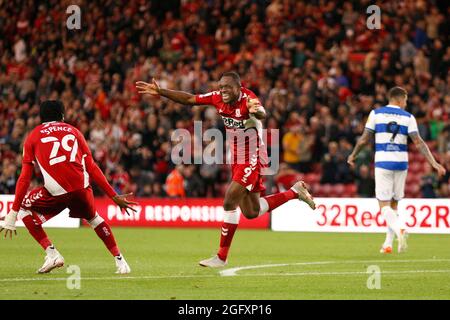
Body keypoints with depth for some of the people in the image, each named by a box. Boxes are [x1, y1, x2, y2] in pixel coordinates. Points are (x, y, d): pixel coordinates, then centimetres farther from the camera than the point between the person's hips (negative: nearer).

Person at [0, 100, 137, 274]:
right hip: (81, 186, 3)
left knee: (24, 207, 22)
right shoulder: (73, 131, 22)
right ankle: (120, 261, 27)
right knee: (92, 217, 32)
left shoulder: (33, 136, 16)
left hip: (56, 191, -3)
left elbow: (25, 178, 9)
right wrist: (114, 196, 17)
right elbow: (92, 168, 15)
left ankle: (52, 253, 8)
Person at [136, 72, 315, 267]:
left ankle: (222, 257, -6)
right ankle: (295, 192, 32)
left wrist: (256, 111, -69)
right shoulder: (218, 98, -4)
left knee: (230, 202, -15)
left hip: (251, 160, -8)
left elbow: (262, 114, -46)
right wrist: (160, 92, 3)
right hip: (236, 159, 8)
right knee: (251, 213, 15)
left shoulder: (247, 99, -24)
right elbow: (188, 99, 7)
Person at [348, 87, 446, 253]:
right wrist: (434, 163, -3)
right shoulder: (408, 117, 3)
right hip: (401, 163, 2)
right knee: (394, 204, 14)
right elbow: (418, 143, -4)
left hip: (382, 163, -2)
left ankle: (399, 229, -31)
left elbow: (364, 139, 3)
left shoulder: (376, 113, 2)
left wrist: (353, 155, 19)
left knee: (384, 205, -2)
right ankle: (388, 244, 13)